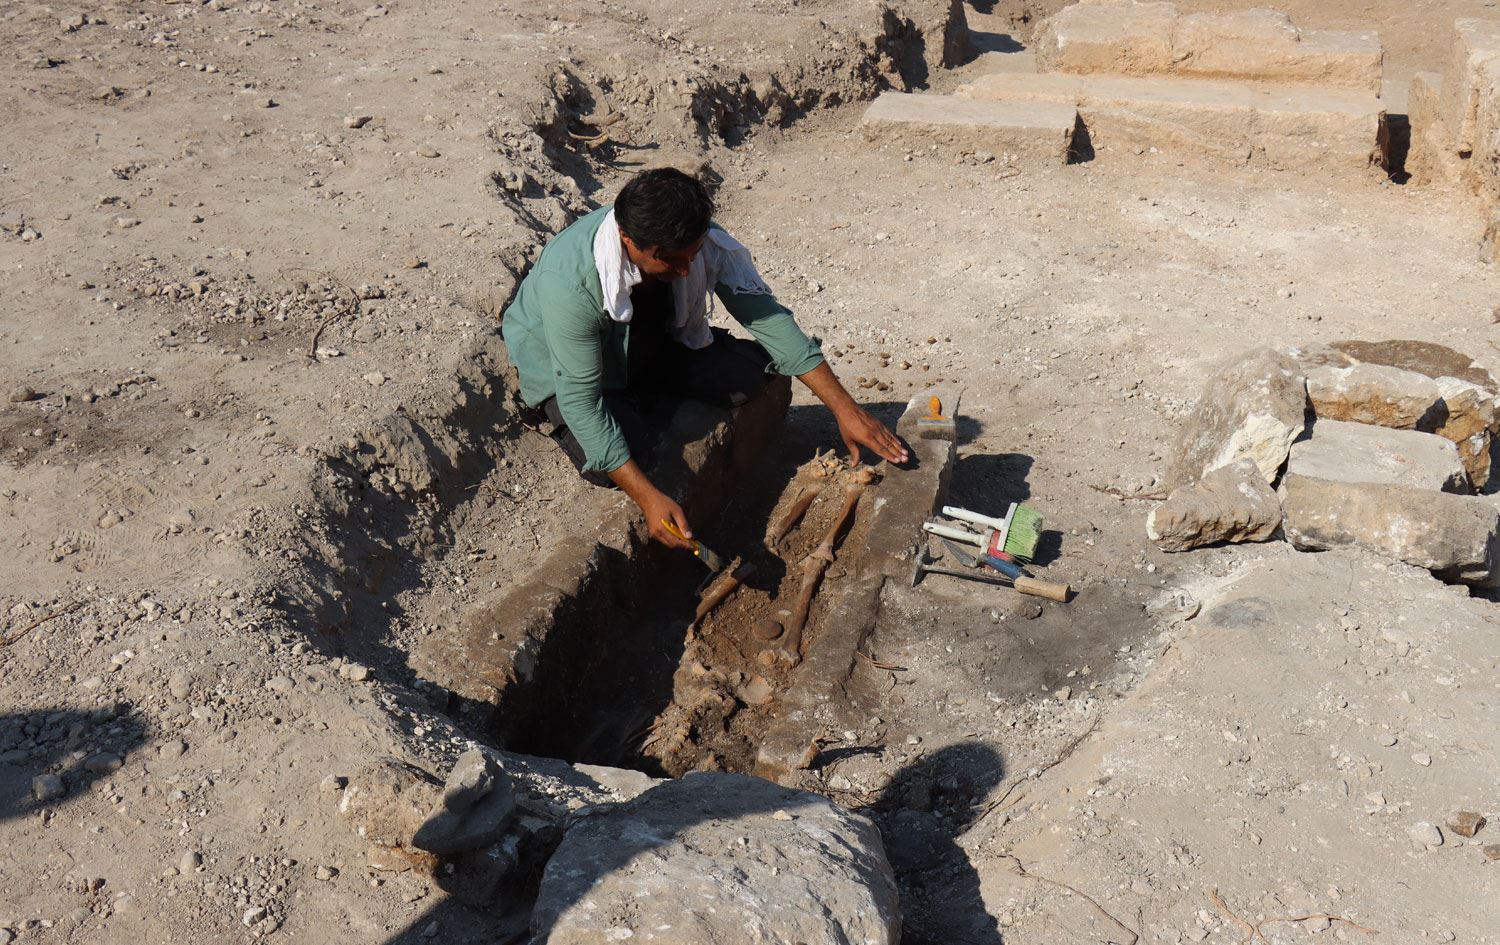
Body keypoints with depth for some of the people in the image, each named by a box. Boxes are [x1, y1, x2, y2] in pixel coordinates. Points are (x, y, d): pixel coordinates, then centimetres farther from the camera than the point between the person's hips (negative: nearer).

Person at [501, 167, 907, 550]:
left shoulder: (701, 240, -26)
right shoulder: (568, 280, -39)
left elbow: (766, 316, -21)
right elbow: (581, 400, -35)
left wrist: (845, 408, -25)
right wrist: (648, 497, -40)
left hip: (653, 340, 4)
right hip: (565, 364, -4)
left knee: (758, 368, -18)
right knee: (616, 462, -31)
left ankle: (639, 399, 3)